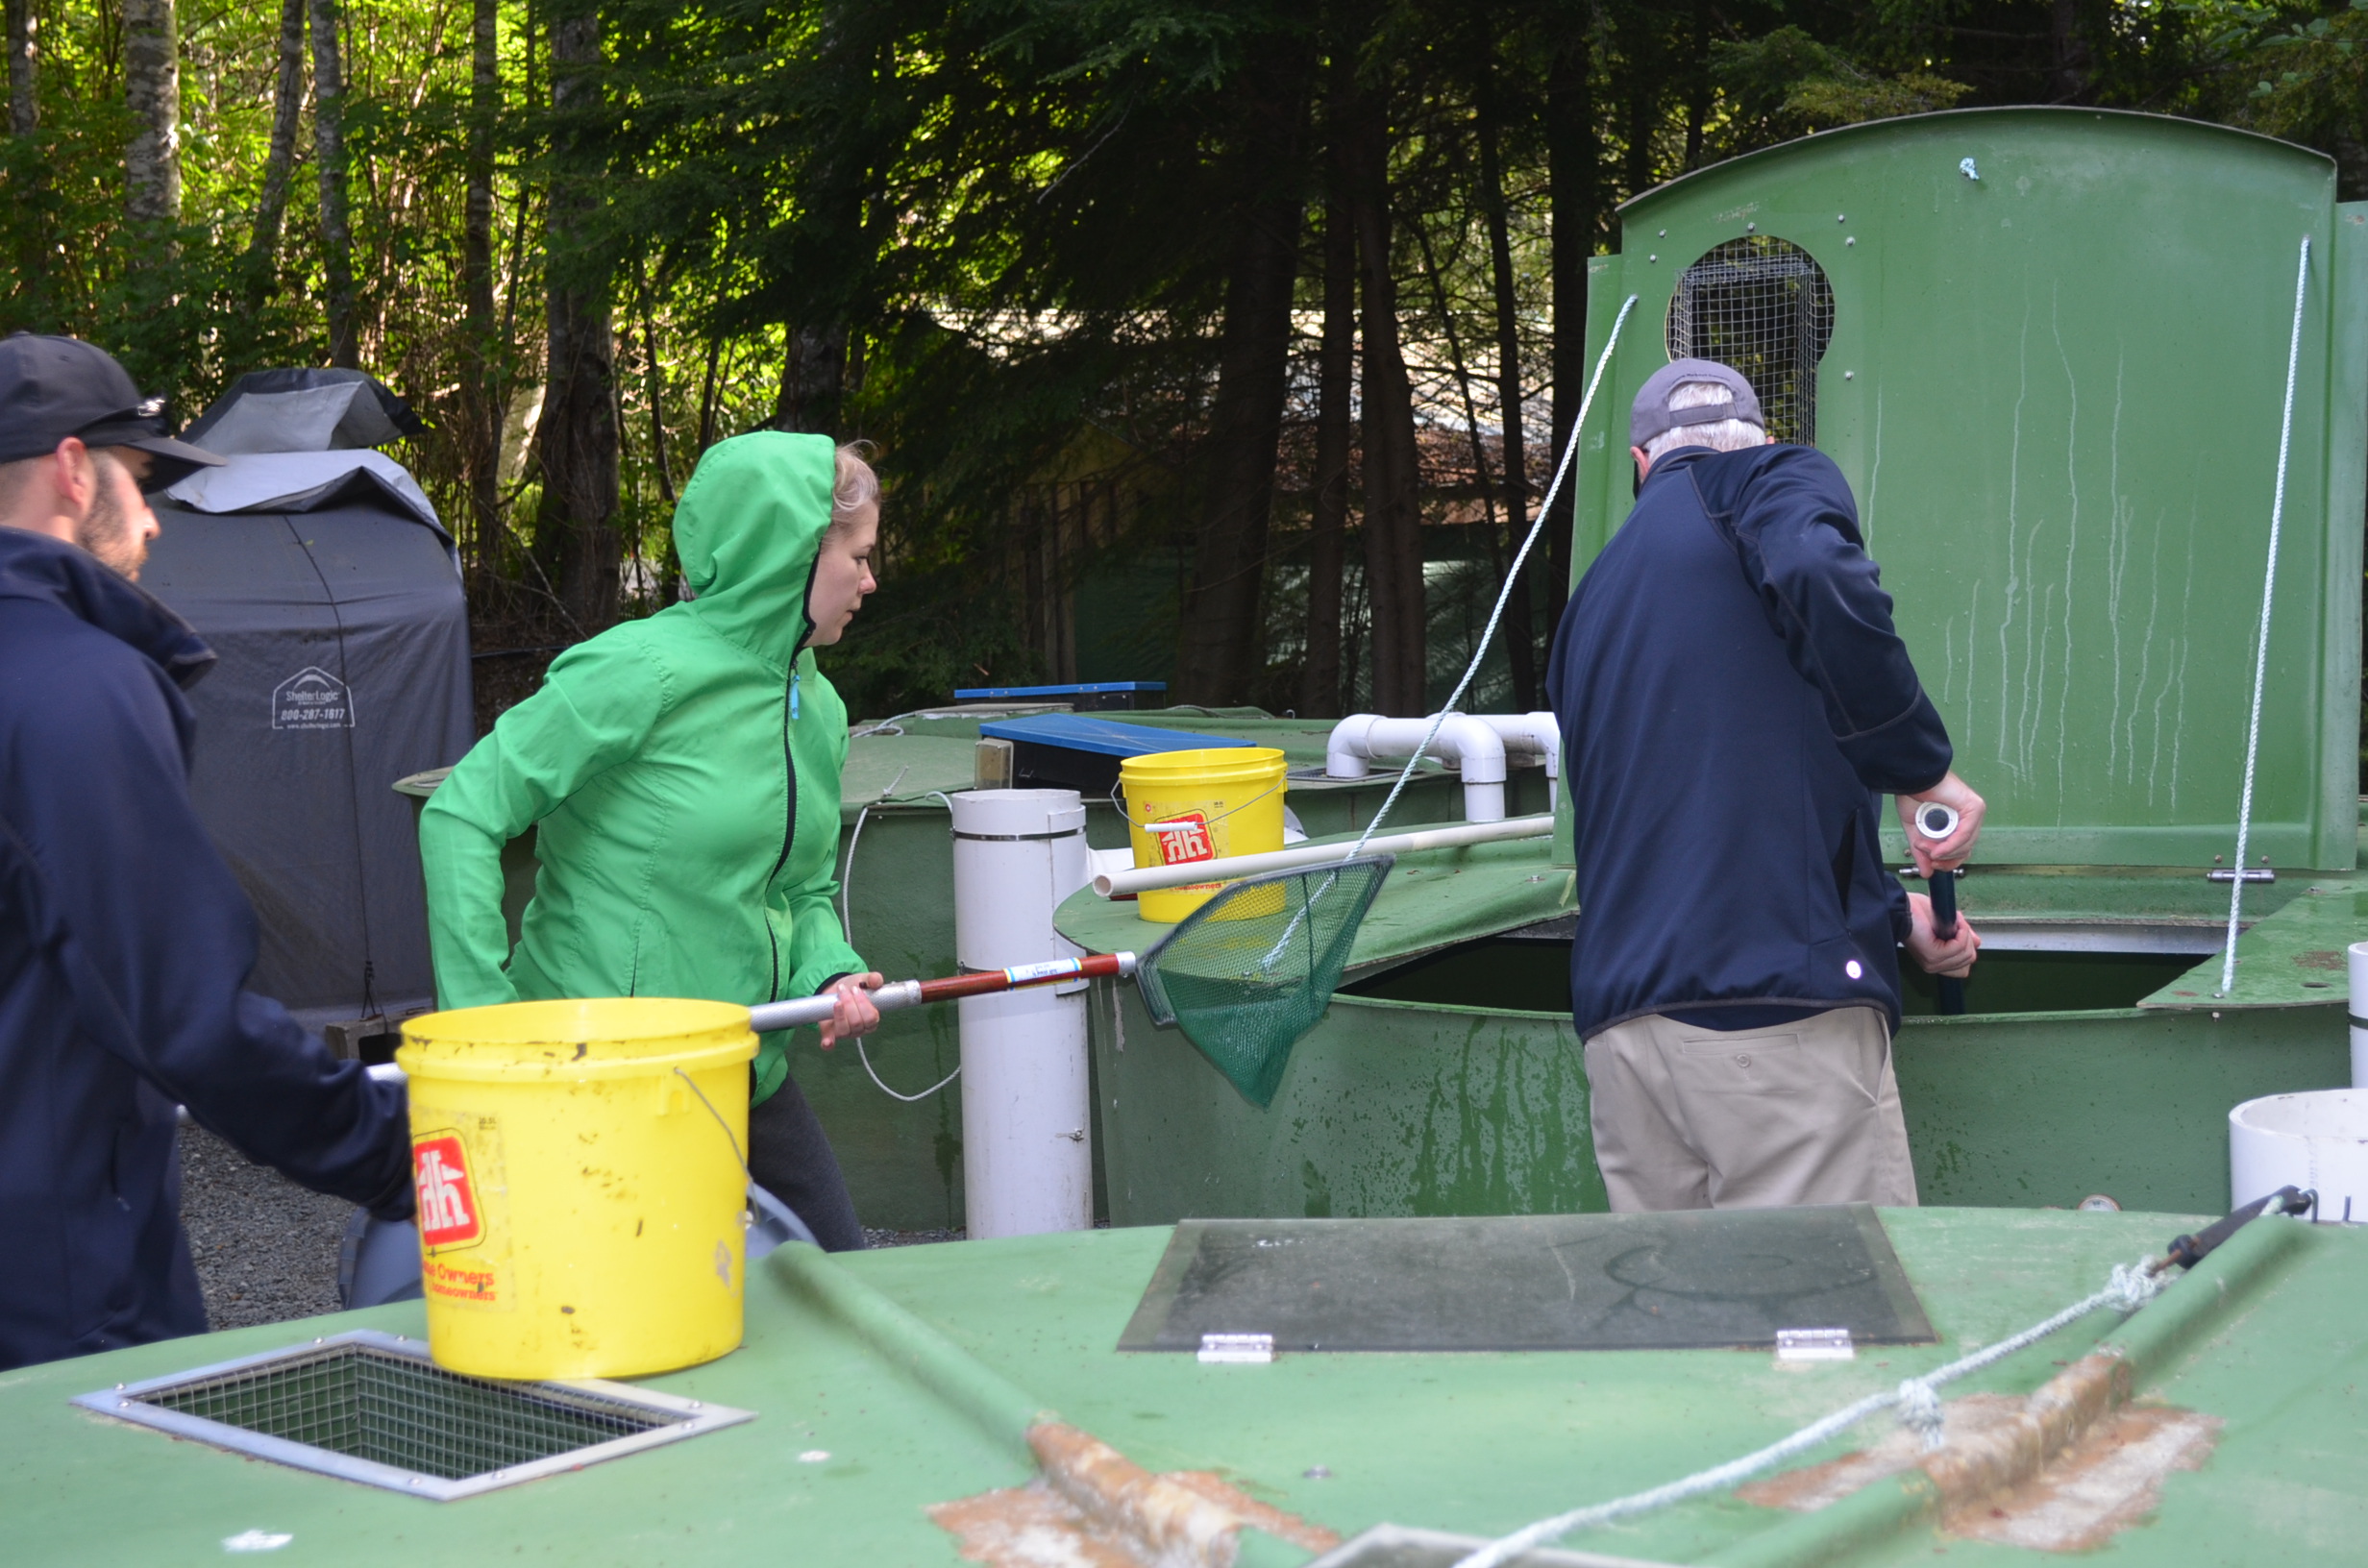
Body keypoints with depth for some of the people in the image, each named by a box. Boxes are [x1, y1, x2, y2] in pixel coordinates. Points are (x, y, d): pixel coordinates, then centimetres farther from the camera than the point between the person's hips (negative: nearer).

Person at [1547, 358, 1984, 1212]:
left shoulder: (1594, 598, 25)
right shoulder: (1776, 479, 6)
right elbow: (1820, 576, -21)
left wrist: (1893, 913, 38)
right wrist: (1924, 766, -8)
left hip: (1620, 1026, 7)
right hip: (1778, 1004, -6)